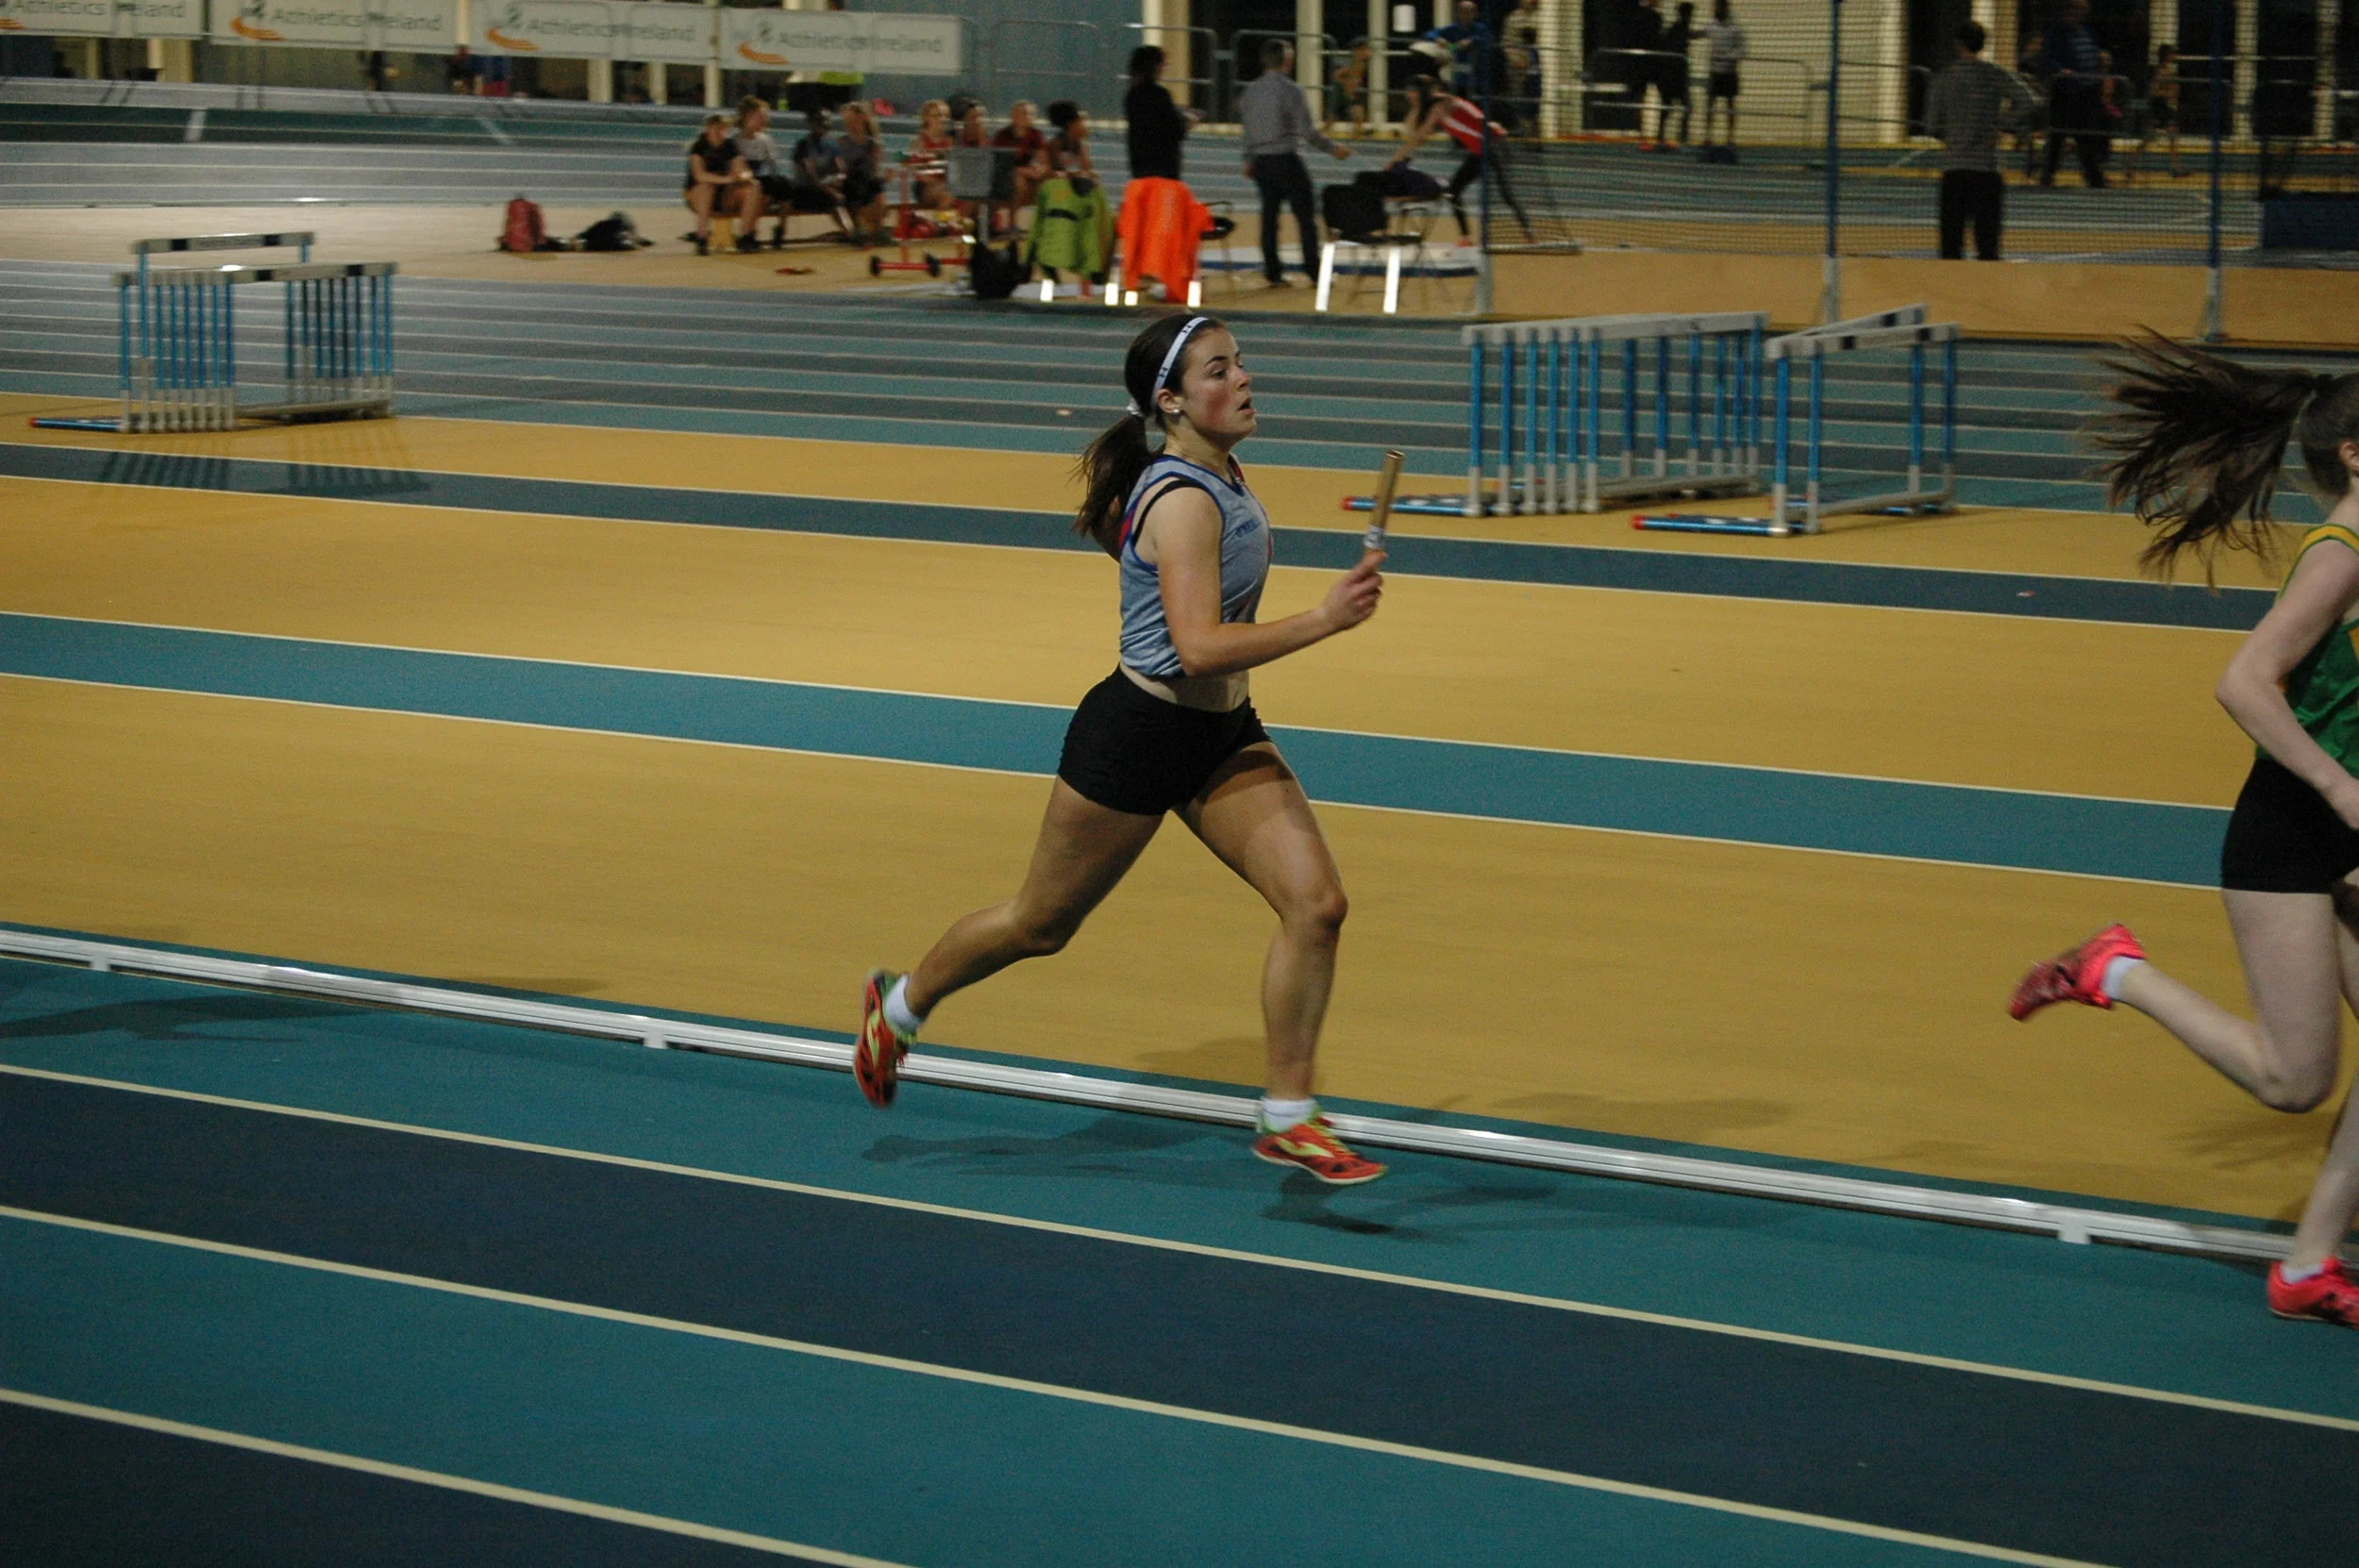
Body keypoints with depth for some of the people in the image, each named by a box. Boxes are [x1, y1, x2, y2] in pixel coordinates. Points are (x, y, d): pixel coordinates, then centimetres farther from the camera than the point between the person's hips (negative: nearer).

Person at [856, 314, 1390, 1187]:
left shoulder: (1221, 475, 3)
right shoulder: (1184, 502, -25)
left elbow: (1119, 527, 23)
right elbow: (1199, 647, -35)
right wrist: (1322, 622, -39)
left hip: (1222, 736, 8)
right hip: (1137, 732, -8)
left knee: (1316, 902, -7)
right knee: (1041, 925, 11)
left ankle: (1287, 1117, 1)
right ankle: (899, 1007, 37)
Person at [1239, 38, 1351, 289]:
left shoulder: (1250, 91, 7)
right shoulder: (1289, 90, -11)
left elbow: (1245, 128, 13)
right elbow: (1307, 130, -13)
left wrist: (1249, 161, 24)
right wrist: (1332, 148, -3)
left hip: (1261, 162, 6)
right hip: (1286, 159, -6)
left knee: (1269, 215, 8)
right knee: (1305, 215, 0)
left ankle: (1273, 272, 6)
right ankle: (1314, 270, -1)